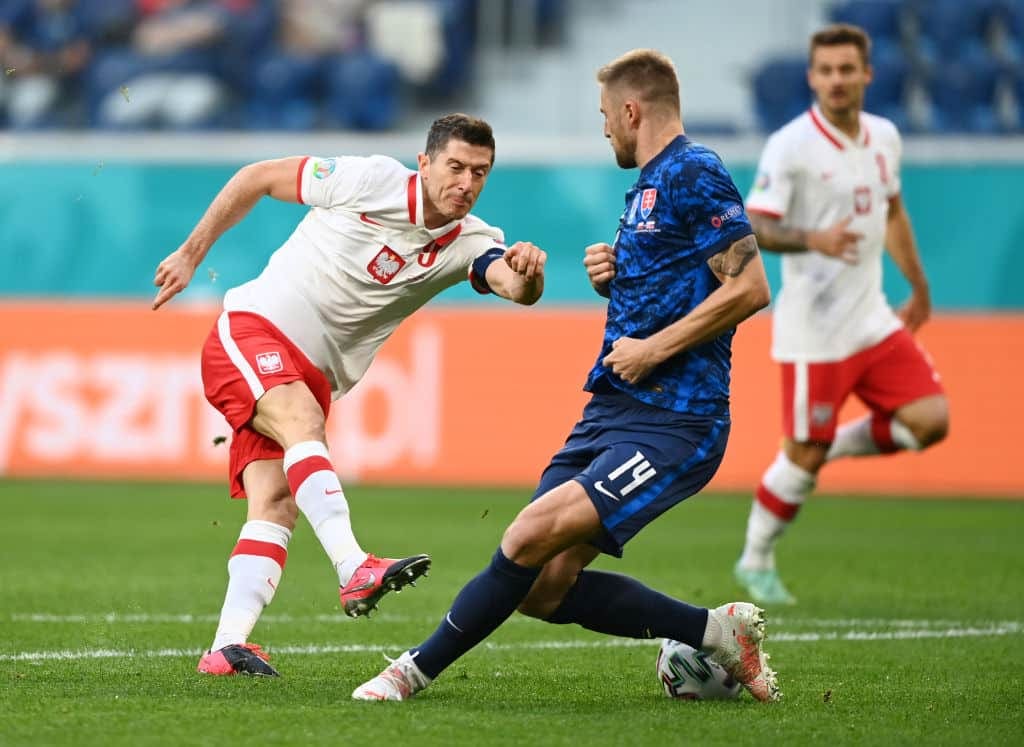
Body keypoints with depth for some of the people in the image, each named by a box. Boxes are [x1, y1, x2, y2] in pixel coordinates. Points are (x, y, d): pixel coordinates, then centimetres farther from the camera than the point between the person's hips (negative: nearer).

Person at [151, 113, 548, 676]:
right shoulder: (371, 181, -10)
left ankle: (227, 647, -14)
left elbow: (514, 287, -22)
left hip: (312, 375, 5)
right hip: (249, 332, -5)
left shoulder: (469, 243, -1)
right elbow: (259, 177, 1)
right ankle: (354, 571, -49)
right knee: (303, 421, -32)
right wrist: (191, 255, 3)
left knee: (276, 506, -9)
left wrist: (527, 275, -46)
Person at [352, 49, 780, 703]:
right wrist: (612, 277, 9)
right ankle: (716, 632, 8)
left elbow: (749, 288, -19)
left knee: (534, 534, -23)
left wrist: (654, 349, -18)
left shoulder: (695, 175, -10)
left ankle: (420, 669, -12)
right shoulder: (649, 185, 21)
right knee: (543, 589, 0)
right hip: (612, 410, 10)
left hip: (669, 424, -10)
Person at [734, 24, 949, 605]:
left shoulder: (884, 137, 7)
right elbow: (755, 226, -17)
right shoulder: (790, 147, -13)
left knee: (930, 420, -6)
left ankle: (829, 448, 17)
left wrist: (919, 287, 27)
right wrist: (813, 240, -34)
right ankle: (756, 561, 18)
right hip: (815, 332, -6)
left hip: (874, 321, 6)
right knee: (804, 456, -2)